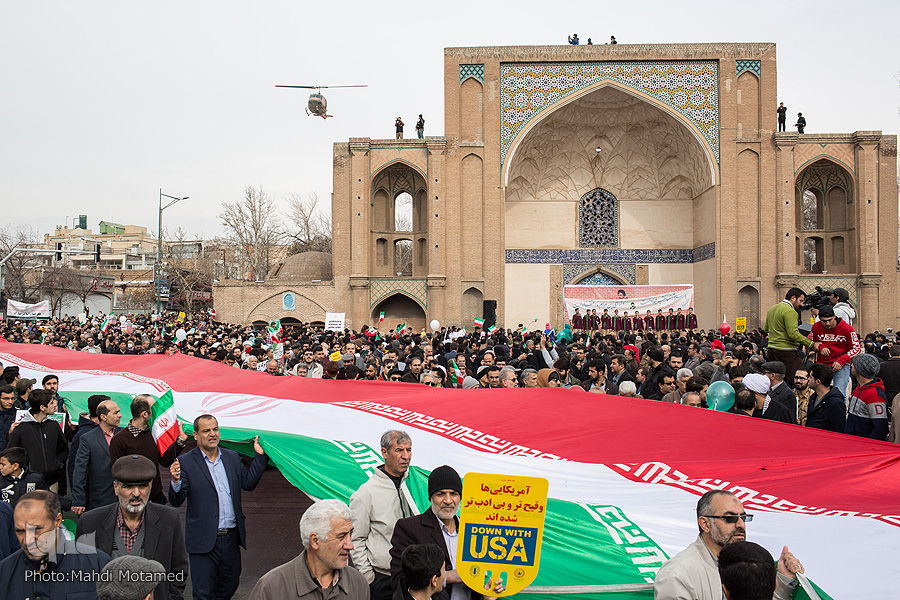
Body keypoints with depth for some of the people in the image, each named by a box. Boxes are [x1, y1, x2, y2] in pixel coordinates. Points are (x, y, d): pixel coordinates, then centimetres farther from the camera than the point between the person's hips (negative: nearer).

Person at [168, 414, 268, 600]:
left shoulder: (232, 457, 8)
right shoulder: (185, 462, -6)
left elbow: (249, 484, 13)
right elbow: (176, 502, -9)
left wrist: (260, 456, 7)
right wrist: (176, 481, -29)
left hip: (231, 537, 5)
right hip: (204, 541, -4)